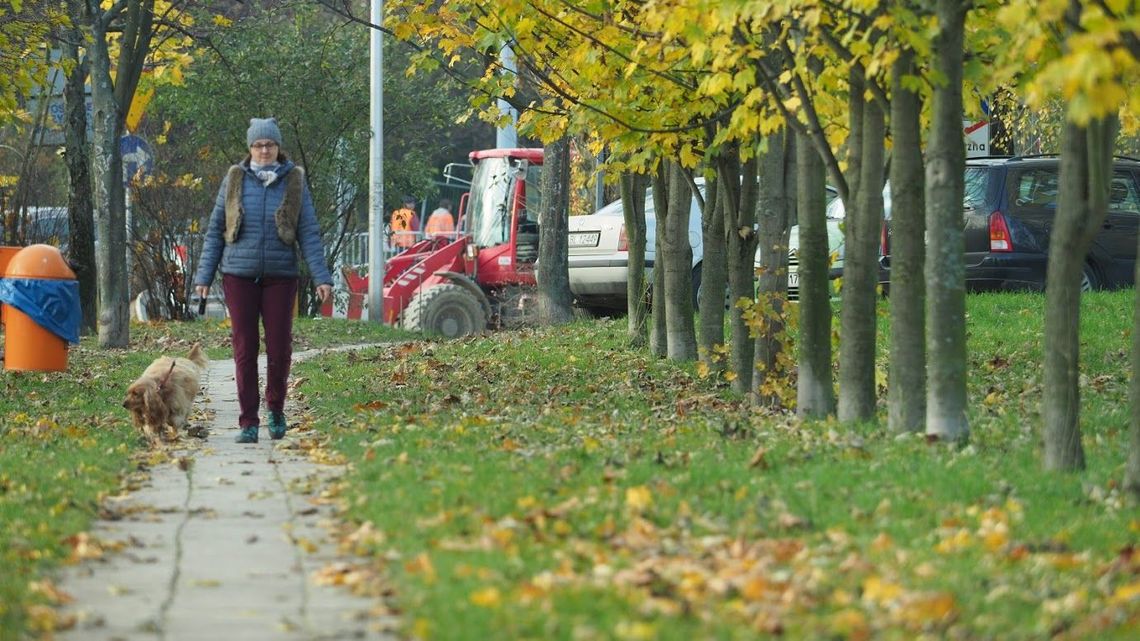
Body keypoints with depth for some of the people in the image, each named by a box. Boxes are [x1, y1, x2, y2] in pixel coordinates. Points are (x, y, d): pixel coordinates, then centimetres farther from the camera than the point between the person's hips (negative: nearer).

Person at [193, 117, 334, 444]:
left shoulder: (294, 181, 1)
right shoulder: (234, 180, 4)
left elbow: (308, 232, 0)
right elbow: (215, 231, 8)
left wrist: (321, 277, -8)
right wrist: (204, 276, 4)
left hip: (280, 276, -1)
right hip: (239, 276, 1)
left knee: (279, 347, 0)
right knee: (244, 348, 0)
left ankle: (276, 409, 24)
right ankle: (248, 423, 5)